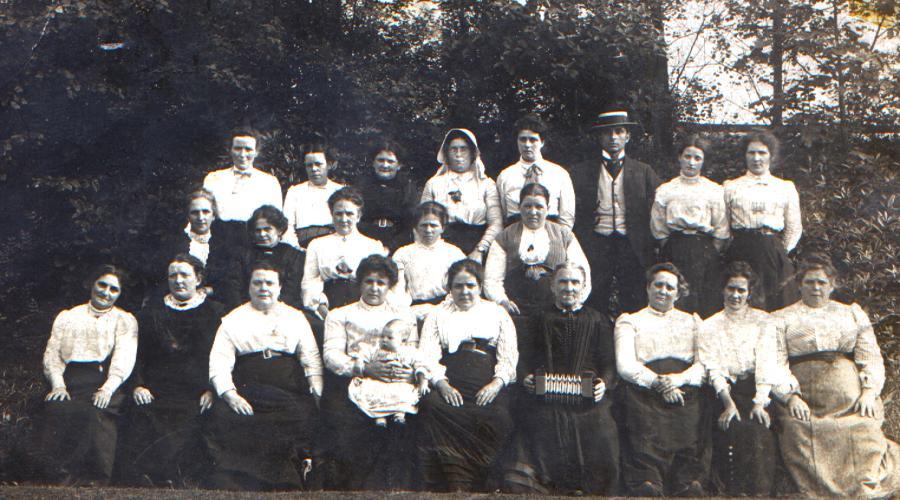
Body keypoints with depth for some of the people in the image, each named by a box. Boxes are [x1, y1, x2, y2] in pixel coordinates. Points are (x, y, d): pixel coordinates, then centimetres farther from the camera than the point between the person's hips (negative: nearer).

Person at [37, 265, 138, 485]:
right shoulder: (67, 317, 27)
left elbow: (124, 359, 4)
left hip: (105, 382, -2)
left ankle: (94, 479, -28)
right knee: (54, 408, -32)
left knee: (95, 413, -35)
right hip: (70, 380, 2)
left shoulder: (125, 321, 21)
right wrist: (58, 385, -6)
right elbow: (52, 354, 15)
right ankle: (63, 477, -25)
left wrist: (107, 388, -15)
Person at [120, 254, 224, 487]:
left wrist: (213, 390, -7)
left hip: (196, 397, -2)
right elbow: (137, 354, 17)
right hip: (154, 395, 2)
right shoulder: (151, 312, 21)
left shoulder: (215, 313, 13)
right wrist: (137, 386, 1)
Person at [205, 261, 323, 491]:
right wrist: (230, 394, -10)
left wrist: (317, 394, 2)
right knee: (224, 418, -29)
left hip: (291, 394, 1)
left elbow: (312, 359, 17)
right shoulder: (233, 320, 18)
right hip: (246, 392, -1)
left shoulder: (296, 318, 23)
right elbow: (219, 362, 7)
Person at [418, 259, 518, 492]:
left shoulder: (498, 313, 22)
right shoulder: (437, 315, 22)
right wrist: (442, 384, -11)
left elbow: (509, 357, 12)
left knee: (496, 418, -32)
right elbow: (427, 356, 8)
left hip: (489, 387, 0)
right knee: (433, 407, -33)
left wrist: (496, 383, -8)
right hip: (449, 384, 0)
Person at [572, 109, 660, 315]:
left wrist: (648, 250, 0)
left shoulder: (644, 172, 11)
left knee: (635, 310, -1)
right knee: (594, 310, -2)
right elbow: (575, 215, 7)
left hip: (632, 248, 0)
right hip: (595, 246, 0)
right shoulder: (581, 172, 9)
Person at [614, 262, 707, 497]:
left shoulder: (692, 321, 24)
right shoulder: (630, 321, 18)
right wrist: (658, 382, -10)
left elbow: (704, 364, 11)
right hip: (644, 400, -2)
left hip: (686, 399, 2)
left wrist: (679, 378, -9)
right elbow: (625, 366, 3)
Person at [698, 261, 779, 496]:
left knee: (758, 429, -26)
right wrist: (728, 403, -14)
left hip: (757, 390, 0)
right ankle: (732, 492, -17)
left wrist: (759, 402, -15)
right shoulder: (709, 326, 15)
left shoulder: (763, 320, 14)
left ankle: (760, 492, -20)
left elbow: (766, 362, 0)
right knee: (732, 428, -25)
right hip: (726, 392, 0)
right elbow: (712, 367, 2)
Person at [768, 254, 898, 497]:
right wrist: (791, 397, -11)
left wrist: (869, 391, -2)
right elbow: (776, 363, 4)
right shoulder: (782, 319, 16)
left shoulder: (852, 314, 24)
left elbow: (871, 356, 14)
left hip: (854, 403, 2)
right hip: (804, 405, -2)